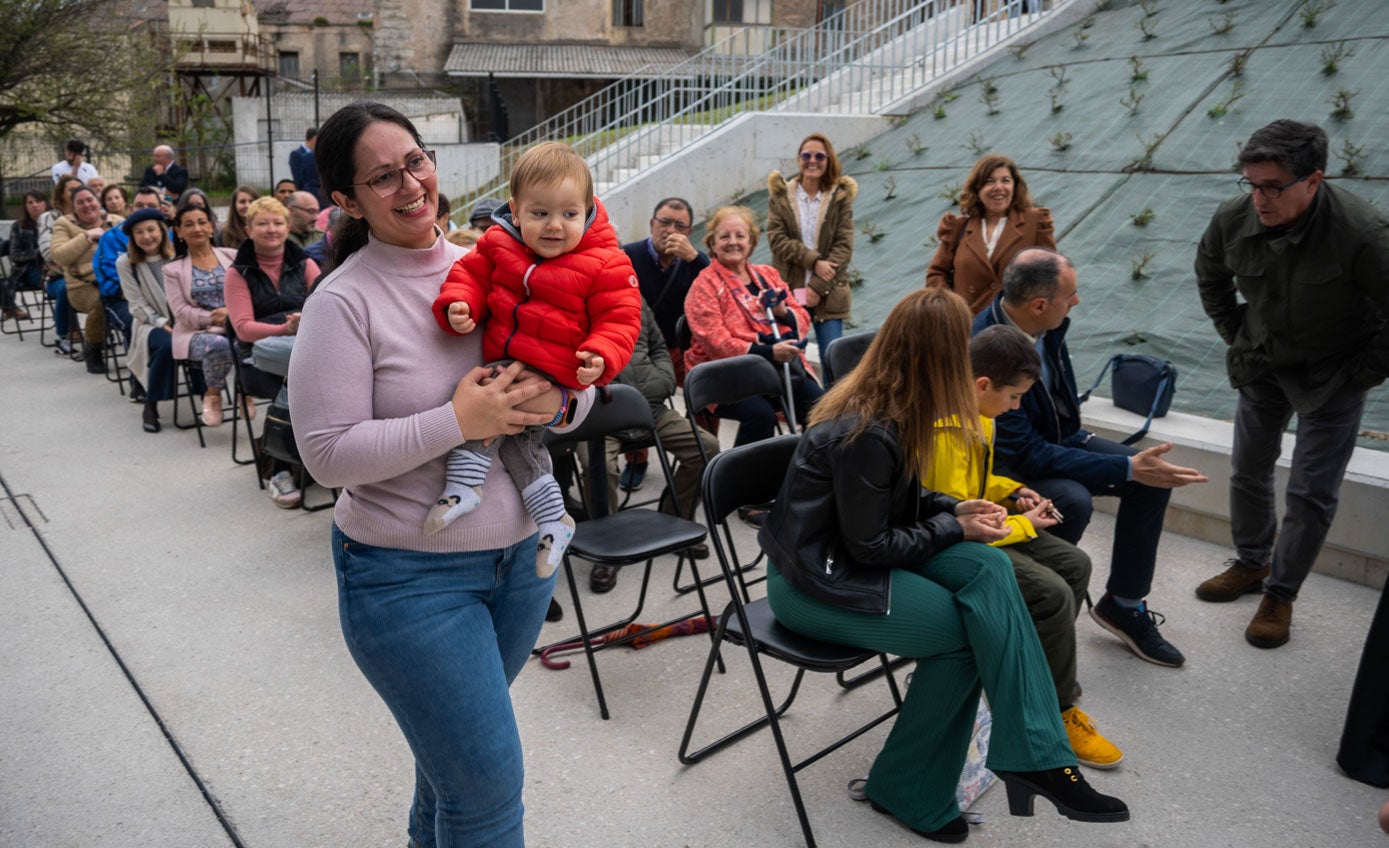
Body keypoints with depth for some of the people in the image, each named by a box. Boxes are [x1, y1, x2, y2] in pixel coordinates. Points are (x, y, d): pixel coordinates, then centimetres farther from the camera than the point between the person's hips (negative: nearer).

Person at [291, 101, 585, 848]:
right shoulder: (344, 301, -12)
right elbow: (328, 453, -17)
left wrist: (554, 399, -16)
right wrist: (456, 423, -23)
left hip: (522, 554, 6)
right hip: (409, 575, -5)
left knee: (456, 739, 27)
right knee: (489, 782, -1)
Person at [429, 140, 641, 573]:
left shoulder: (605, 265, -12)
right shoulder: (499, 244, 0)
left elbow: (619, 319, -11)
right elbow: (472, 272, 8)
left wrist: (601, 358, -28)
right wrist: (459, 305, -13)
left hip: (553, 378, -7)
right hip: (504, 366, 7)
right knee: (517, 437, 11)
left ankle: (464, 484, -14)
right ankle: (553, 519, 22)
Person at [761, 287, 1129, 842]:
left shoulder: (883, 406, 1)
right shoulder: (867, 433, -27)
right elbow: (868, 547, -20)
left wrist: (954, 508, 0)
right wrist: (955, 529, -10)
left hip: (855, 554, 8)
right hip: (815, 582, -8)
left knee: (989, 569, -13)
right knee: (968, 629, -14)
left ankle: (1033, 757, -14)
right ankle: (907, 792, -1)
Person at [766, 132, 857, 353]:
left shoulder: (841, 196, 6)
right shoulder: (780, 194, 7)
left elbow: (844, 246, -1)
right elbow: (776, 238, -4)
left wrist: (818, 285, -11)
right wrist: (814, 261, -14)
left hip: (828, 294, 0)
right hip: (788, 292, 0)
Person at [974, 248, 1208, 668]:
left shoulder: (1048, 324, -9)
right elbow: (1027, 454, -31)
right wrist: (1127, 469, -30)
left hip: (1057, 437, 8)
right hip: (1002, 463, -8)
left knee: (1155, 476, -3)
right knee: (1072, 501, -34)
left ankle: (1123, 604, 12)